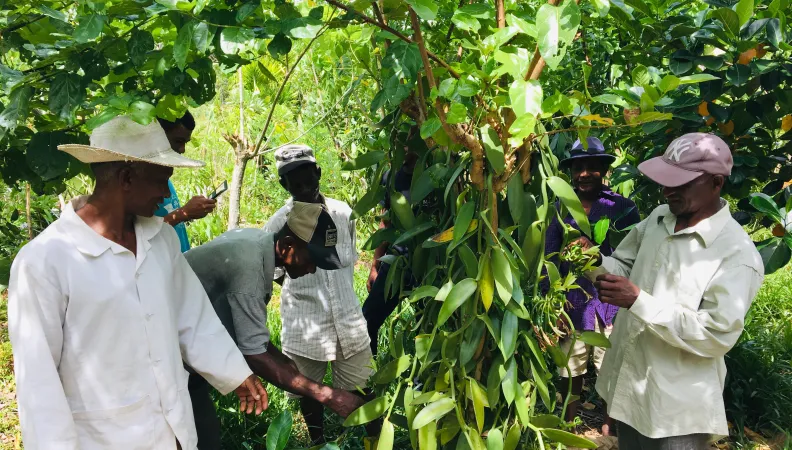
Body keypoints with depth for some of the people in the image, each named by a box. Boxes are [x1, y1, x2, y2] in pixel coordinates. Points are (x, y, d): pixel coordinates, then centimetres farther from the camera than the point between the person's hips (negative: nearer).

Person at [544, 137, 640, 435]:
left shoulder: (622, 206, 1)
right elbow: (550, 257, 5)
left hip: (611, 299, -1)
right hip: (572, 300, 2)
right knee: (571, 368, 11)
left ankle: (610, 426, 29)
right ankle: (569, 426, 30)